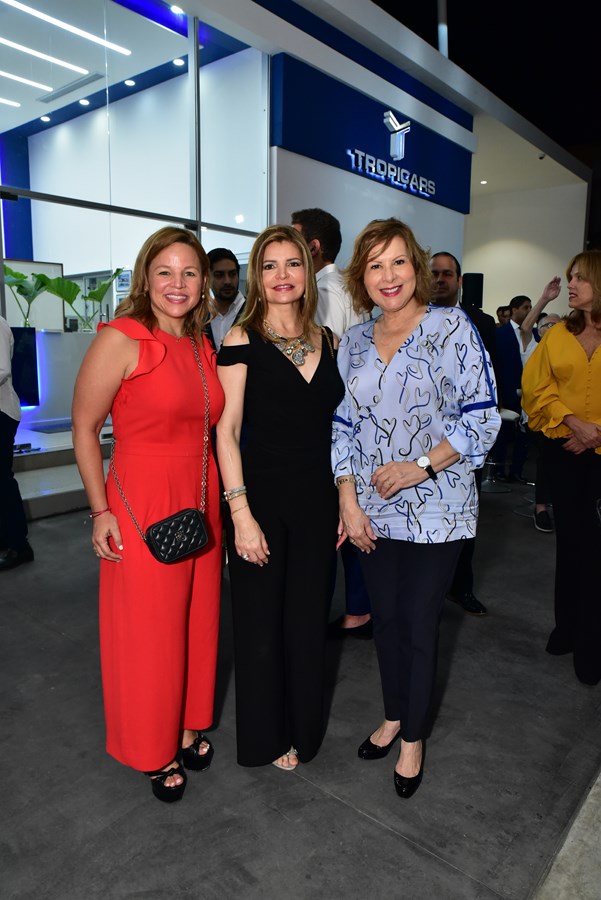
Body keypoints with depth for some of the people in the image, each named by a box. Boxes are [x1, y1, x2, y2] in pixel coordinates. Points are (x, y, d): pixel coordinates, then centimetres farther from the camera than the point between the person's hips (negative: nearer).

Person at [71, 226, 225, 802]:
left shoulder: (203, 349, 9)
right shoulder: (121, 339, -11)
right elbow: (84, 428, -9)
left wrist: (226, 502, 12)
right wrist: (101, 511, -13)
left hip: (200, 505, 7)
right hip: (142, 506, -6)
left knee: (198, 621, 17)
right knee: (148, 633, 8)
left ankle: (189, 727, 40)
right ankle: (154, 750, 31)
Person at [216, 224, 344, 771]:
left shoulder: (326, 341, 8)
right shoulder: (242, 340, -6)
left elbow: (334, 427, 11)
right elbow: (226, 431, -10)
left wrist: (344, 500, 8)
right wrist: (241, 514, -15)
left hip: (318, 499, 4)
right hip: (262, 496, -4)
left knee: (309, 621, 15)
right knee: (262, 623, 10)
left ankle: (304, 729, 39)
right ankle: (267, 736, 35)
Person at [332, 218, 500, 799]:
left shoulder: (453, 329, -6)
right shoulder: (353, 343, 7)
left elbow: (482, 418, -9)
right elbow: (342, 426, 7)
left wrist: (420, 466, -18)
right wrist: (348, 501, -2)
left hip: (434, 511, -4)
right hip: (372, 512, 4)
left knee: (419, 624, 7)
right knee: (385, 618, 15)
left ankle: (413, 737, 30)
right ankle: (393, 716, 39)